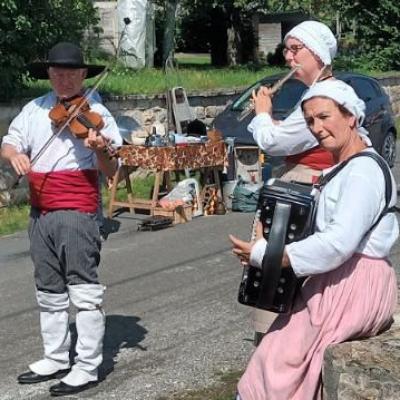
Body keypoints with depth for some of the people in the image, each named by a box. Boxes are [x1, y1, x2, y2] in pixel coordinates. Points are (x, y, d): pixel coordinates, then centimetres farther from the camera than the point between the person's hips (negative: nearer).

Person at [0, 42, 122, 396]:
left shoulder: (95, 113, -7)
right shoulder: (34, 110, 9)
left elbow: (111, 171, -10)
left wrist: (100, 150, -31)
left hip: (78, 212, -6)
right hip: (40, 213, 7)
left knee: (84, 291, -3)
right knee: (49, 292, 16)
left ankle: (88, 367, 4)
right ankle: (56, 359, 28)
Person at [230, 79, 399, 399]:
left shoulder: (363, 172, -17)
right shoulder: (345, 168, 16)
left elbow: (339, 243, -27)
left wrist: (263, 255, -23)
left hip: (354, 287, -10)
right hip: (337, 281, 10)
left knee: (280, 357, -6)